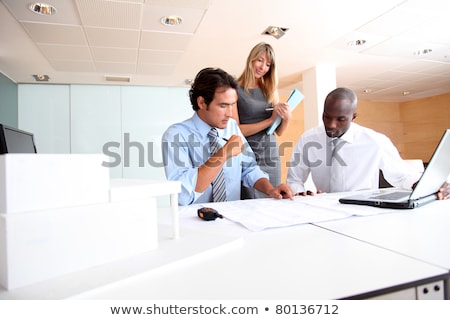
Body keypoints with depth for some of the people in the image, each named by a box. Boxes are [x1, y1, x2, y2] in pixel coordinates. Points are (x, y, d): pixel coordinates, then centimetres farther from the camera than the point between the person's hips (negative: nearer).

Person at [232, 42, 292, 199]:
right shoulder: (235, 89, -3)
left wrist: (287, 117, -10)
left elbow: (279, 132, 10)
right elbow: (236, 130, -11)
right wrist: (270, 119, -13)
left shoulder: (270, 91, 12)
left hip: (271, 155, 5)